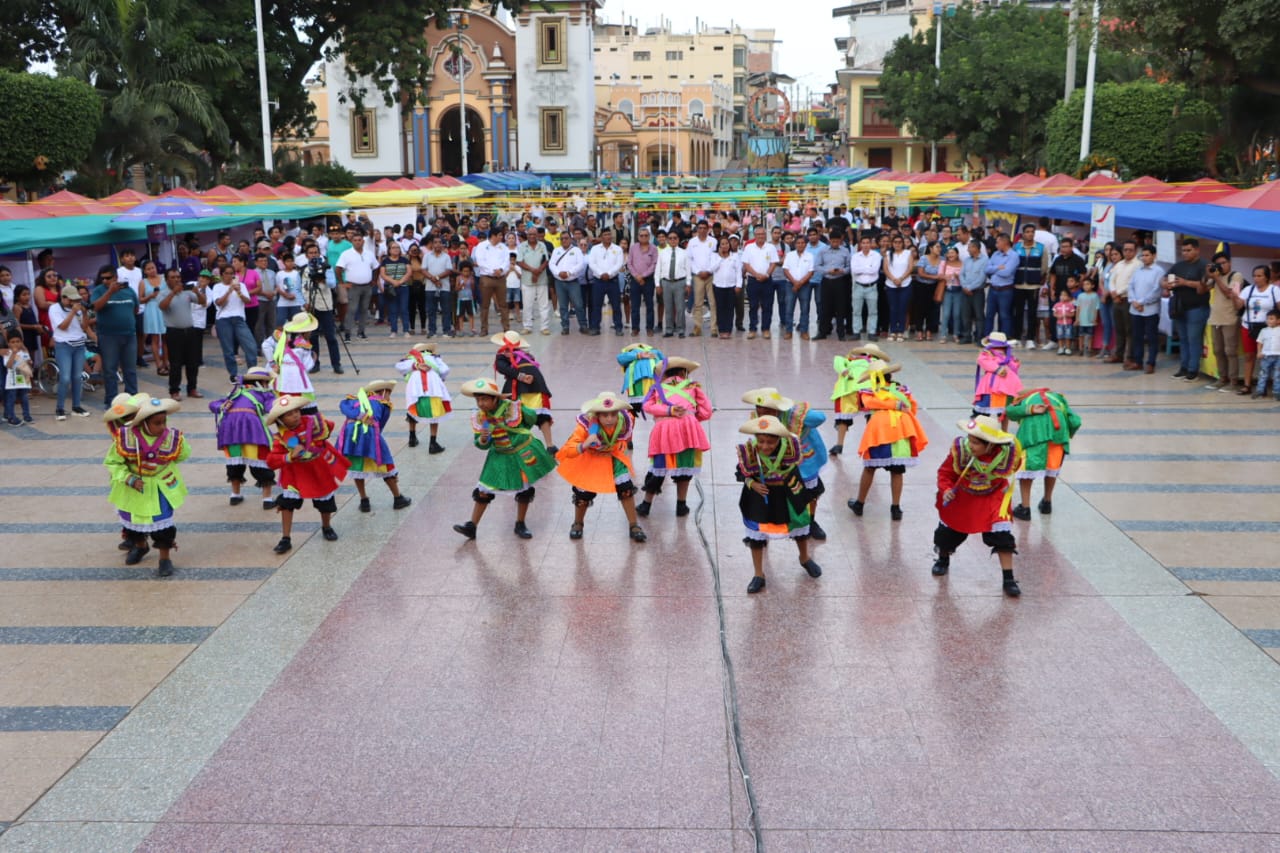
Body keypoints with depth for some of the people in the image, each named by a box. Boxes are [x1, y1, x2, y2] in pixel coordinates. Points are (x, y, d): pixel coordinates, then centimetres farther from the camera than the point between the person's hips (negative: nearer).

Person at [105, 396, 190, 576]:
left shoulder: (173, 438, -21)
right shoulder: (125, 438, -24)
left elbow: (182, 455, 2)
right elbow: (113, 462, -14)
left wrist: (163, 467, 3)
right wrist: (130, 479, -25)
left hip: (161, 488, -1)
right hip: (132, 488, 1)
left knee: (163, 523, -2)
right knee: (132, 520, 22)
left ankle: (165, 558, 18)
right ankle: (140, 546, 52)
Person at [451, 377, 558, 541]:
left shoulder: (513, 408, -20)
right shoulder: (479, 417, -12)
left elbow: (532, 418, -2)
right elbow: (482, 445, -10)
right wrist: (482, 439, -31)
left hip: (523, 453, -2)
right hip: (499, 457, 2)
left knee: (525, 489, 9)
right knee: (483, 490, -3)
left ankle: (520, 525, 28)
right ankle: (472, 526, 5)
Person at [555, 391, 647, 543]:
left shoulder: (626, 421, -27)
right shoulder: (586, 425, -38)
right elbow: (567, 451, -44)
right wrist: (585, 445, -61)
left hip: (613, 457, 2)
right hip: (589, 459, -2)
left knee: (626, 488, -7)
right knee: (583, 493, 2)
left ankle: (634, 525, 10)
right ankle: (577, 524, 32)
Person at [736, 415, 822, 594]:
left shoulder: (790, 446, -25)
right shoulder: (748, 451, -26)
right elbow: (742, 473, -10)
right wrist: (752, 484, -25)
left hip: (787, 493, 1)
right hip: (760, 495, -1)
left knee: (799, 524, 21)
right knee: (756, 533, 4)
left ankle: (805, 559, 50)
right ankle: (758, 575, 20)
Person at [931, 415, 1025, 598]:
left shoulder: (1009, 450, -29)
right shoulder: (960, 448, -31)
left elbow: (1015, 465, -3)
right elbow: (945, 472, -17)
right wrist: (946, 489, -32)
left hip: (994, 495, -1)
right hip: (962, 495, 1)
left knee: (1002, 534, -16)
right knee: (948, 530, 12)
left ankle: (1008, 580, -4)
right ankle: (943, 560, 46)